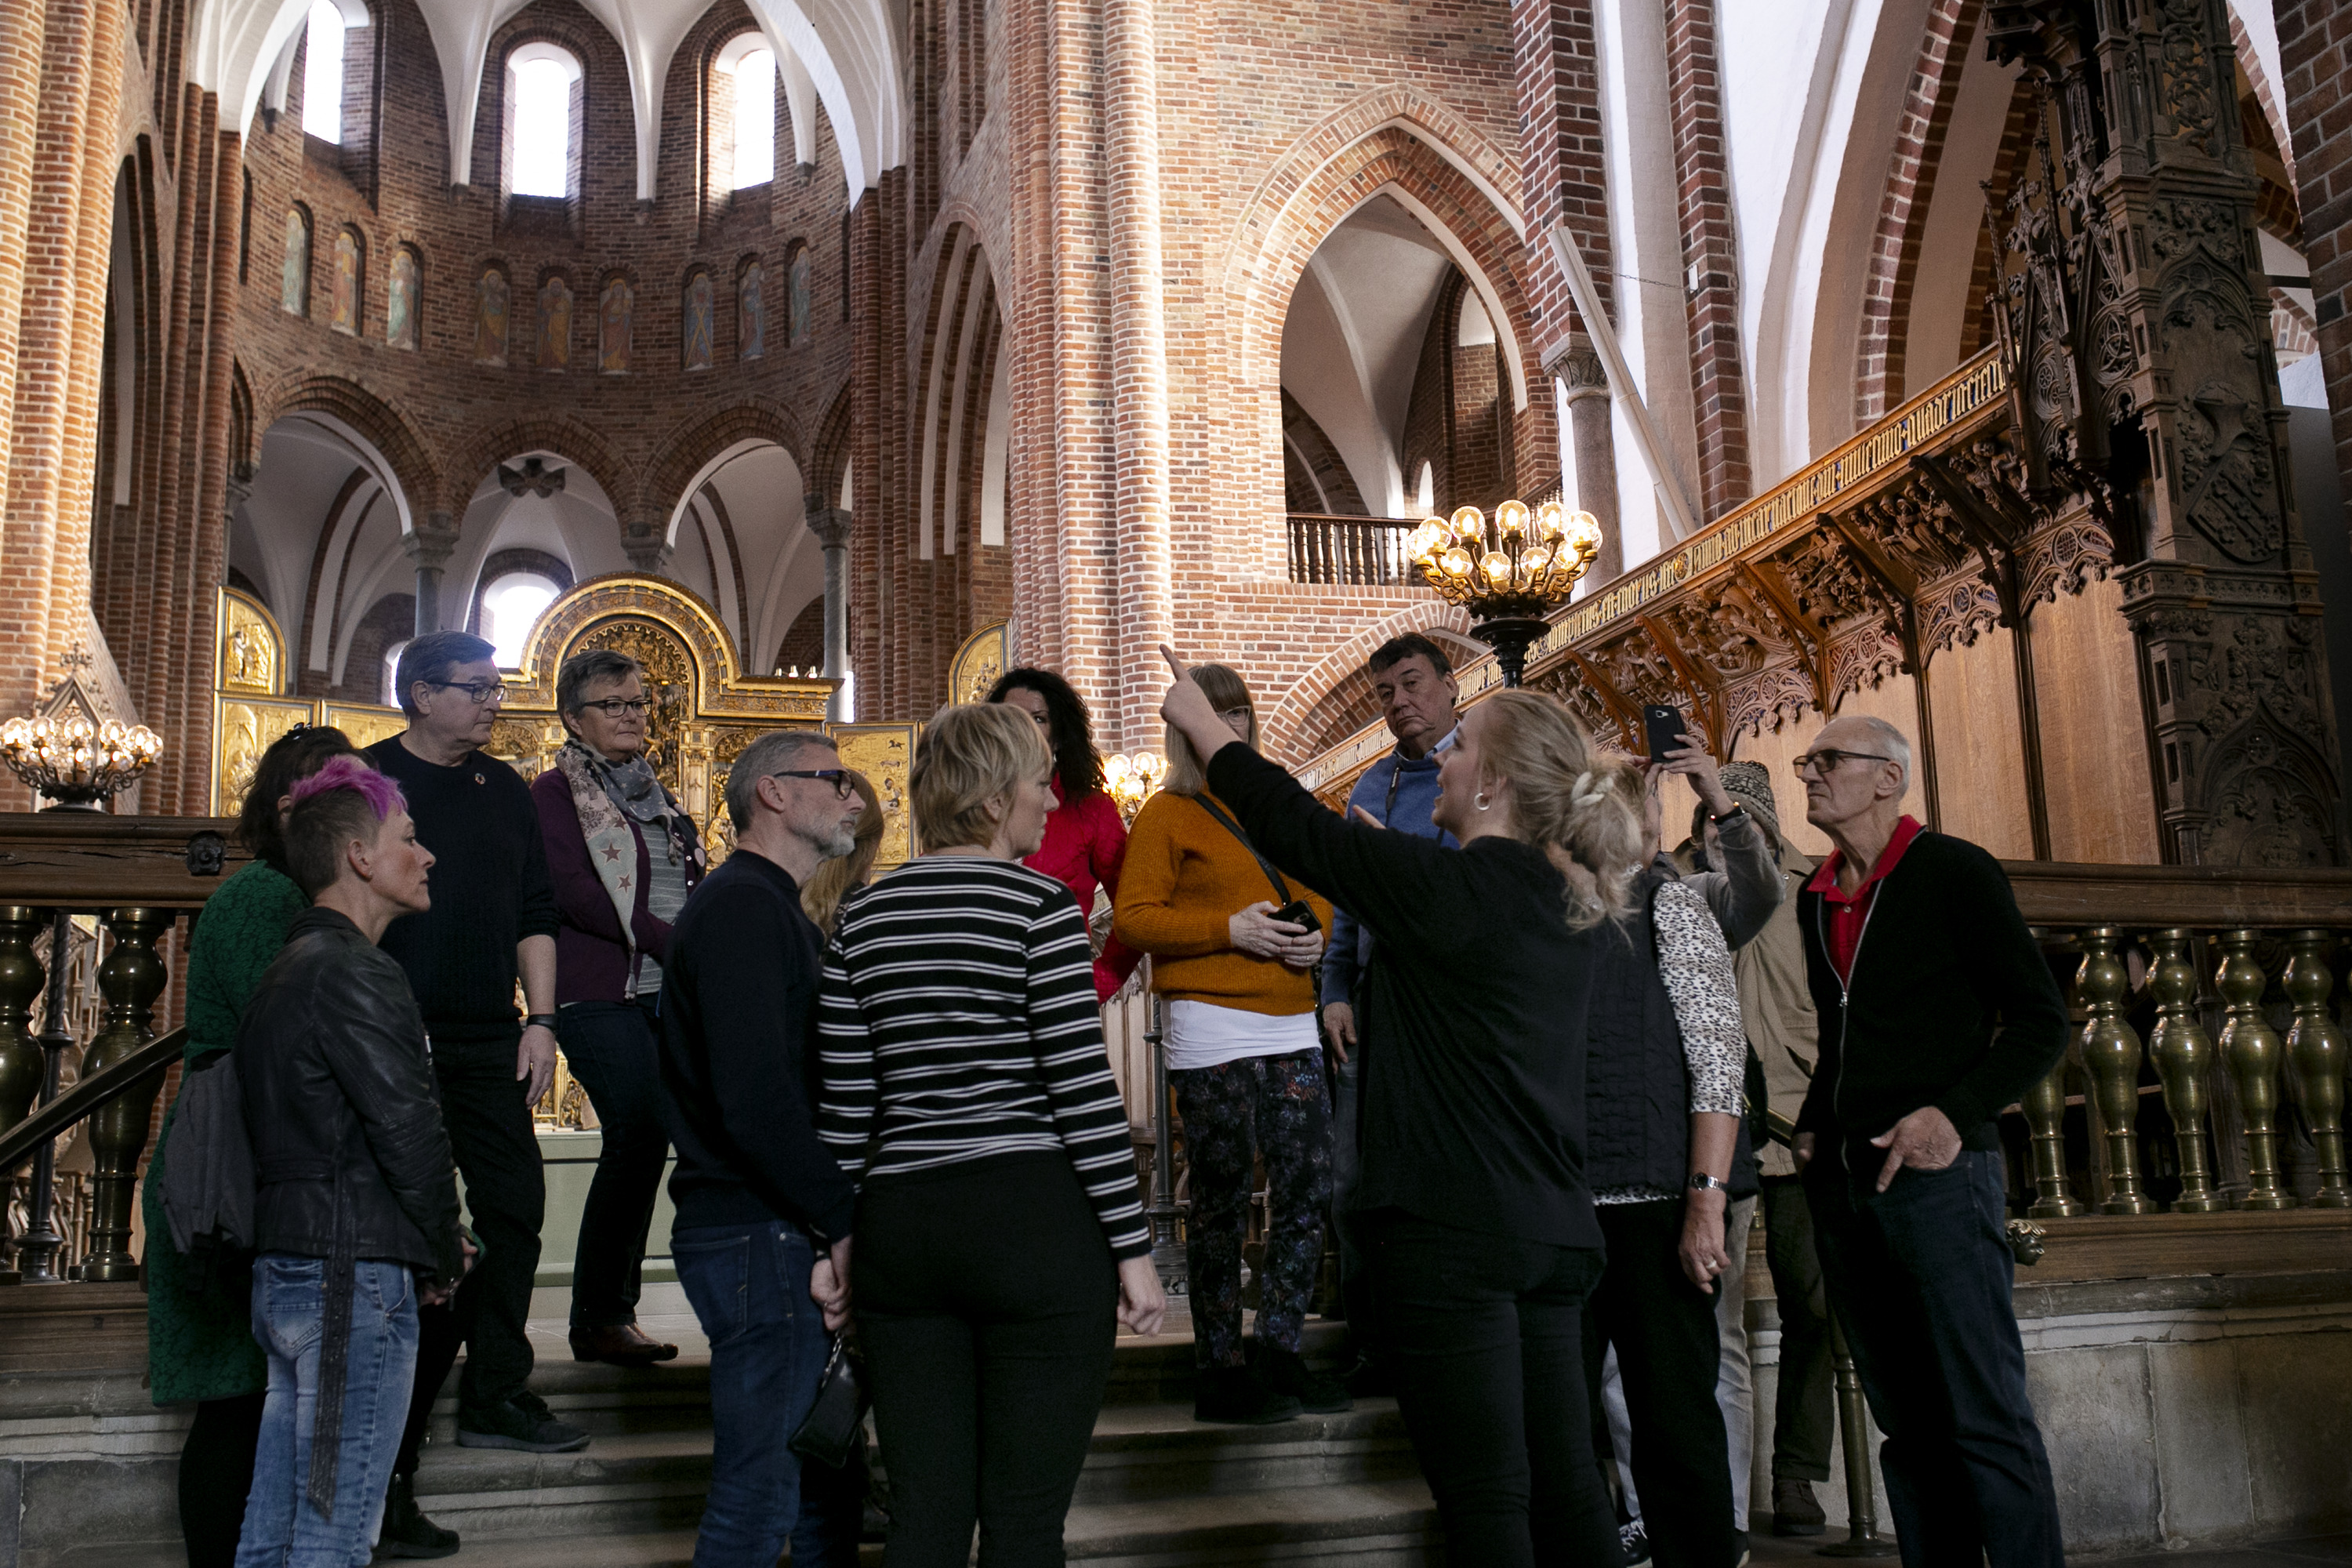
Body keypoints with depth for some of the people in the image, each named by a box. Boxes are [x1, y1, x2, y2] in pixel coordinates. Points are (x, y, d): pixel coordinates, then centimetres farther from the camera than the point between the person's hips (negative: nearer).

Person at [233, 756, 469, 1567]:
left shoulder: (285, 971, 17)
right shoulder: (355, 975, -14)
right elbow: (409, 1133, -18)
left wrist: (428, 1246, 13)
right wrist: (444, 1256, -2)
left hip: (283, 1275, 10)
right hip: (354, 1278, -10)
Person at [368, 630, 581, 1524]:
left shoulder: (506, 792, 14)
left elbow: (535, 914, 16)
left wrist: (539, 1022, 8)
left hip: (490, 1044, 5)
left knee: (515, 1206, 5)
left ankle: (497, 1394, 19)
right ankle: (390, 1437, 10)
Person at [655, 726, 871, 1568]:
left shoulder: (768, 907, 21)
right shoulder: (743, 906, -12)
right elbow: (757, 1103, -22)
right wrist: (844, 1221, -17)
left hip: (784, 1231, 10)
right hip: (762, 1235, -10)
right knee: (762, 1493, -5)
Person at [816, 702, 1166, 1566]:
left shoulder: (861, 916, 9)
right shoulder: (1040, 906, -7)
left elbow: (844, 1097, 9)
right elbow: (1082, 1089, -10)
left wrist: (840, 1235, 17)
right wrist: (1132, 1247, -6)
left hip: (899, 1226, 5)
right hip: (1036, 1227, -5)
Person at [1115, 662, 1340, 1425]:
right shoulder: (1167, 812, 0)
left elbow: (1313, 889, 24)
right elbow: (1133, 918, -7)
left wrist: (1313, 928, 1)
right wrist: (1229, 930, -16)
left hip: (1291, 1024, 6)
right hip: (1212, 1025, -6)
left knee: (1308, 1190, 4)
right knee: (1223, 1199, -1)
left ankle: (1278, 1351, 18)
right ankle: (1219, 1373, 8)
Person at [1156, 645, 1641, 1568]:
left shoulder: (1453, 884, -13)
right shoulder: (1571, 902, 8)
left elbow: (1297, 829, -4)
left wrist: (1203, 725, 8)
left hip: (1454, 1232, -8)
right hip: (1551, 1227, 8)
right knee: (1563, 1483, 11)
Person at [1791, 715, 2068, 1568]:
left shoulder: (1953, 872, -2)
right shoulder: (1815, 900, 15)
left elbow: (2041, 1021, -5)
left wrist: (1955, 1113, -16)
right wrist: (1812, 1127, 10)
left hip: (1937, 1171, -6)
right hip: (1842, 1181, 6)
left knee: (1986, 1416, -7)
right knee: (1907, 1422, 9)